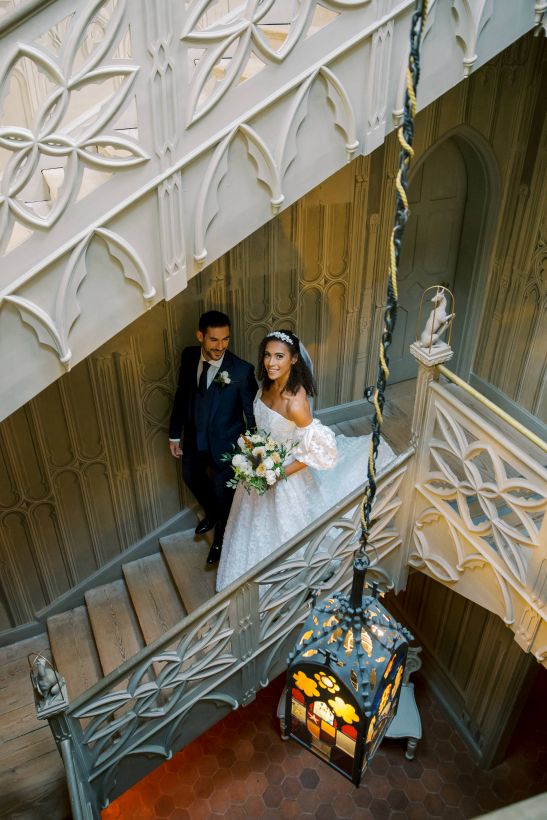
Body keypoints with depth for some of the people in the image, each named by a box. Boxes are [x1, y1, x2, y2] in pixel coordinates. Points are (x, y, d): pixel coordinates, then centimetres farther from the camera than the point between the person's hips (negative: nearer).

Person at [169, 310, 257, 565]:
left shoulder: (242, 370, -26)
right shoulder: (188, 356, -11)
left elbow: (252, 413, -18)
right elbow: (181, 395, 1)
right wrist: (175, 434, 6)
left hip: (225, 442, -5)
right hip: (194, 437, 5)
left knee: (223, 492, 13)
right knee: (191, 478, 27)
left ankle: (221, 537, 44)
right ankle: (211, 514, 60)